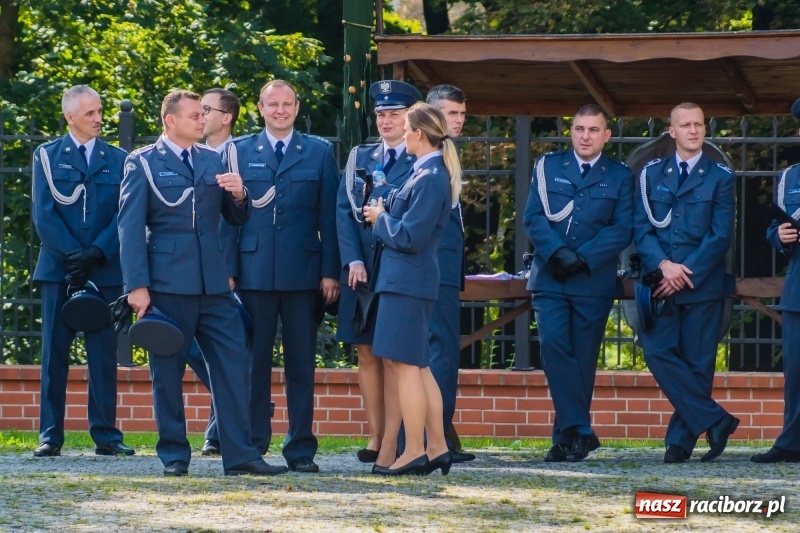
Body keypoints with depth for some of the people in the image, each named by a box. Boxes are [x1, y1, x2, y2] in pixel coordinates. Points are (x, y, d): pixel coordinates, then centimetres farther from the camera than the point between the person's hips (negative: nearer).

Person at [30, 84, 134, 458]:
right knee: (54, 355, -1)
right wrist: (72, 255, -13)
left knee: (104, 355, 0)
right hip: (57, 269, -1)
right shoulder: (47, 156, 7)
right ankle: (50, 436, 1)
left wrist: (96, 254, -12)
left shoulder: (118, 160, 9)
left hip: (106, 270, 1)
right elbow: (44, 214, -1)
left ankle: (105, 435, 3)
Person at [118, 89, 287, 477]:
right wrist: (137, 286, -11)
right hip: (167, 284, -4)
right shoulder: (143, 164, 1)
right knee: (168, 372, 1)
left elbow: (236, 219, 18)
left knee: (234, 366, -2)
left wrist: (239, 196, -6)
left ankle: (239, 454, 0)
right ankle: (174, 455, 9)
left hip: (214, 285, 4)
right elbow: (131, 227, -4)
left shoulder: (212, 160, 15)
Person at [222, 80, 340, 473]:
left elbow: (329, 216, 6)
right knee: (253, 361, 2)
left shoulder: (320, 153, 9)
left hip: (302, 273, 0)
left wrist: (330, 271, -1)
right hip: (254, 271, 0)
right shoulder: (239, 152, 9)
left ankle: (301, 449, 6)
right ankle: (252, 445, 8)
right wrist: (227, 270, -1)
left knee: (302, 363, 2)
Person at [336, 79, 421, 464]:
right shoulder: (360, 157, 14)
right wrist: (353, 261, -4)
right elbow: (344, 211, 8)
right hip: (362, 270, 4)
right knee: (368, 354, 4)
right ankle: (376, 437, 7)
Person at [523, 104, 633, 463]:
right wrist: (557, 252, -15)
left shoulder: (619, 177, 7)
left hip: (594, 281, 0)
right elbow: (533, 217, 2)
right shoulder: (548, 167, 11)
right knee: (554, 346, -15)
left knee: (583, 357, 1)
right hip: (549, 279, 0)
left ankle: (568, 434, 8)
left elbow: (622, 229, -2)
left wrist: (582, 257, -14)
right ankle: (580, 430, -15)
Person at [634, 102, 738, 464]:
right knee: (658, 352, -13)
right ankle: (715, 421, -9)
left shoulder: (720, 177, 6)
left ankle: (680, 440, 4)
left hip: (703, 284, -2)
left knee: (697, 363, -2)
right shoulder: (651, 174, 12)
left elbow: (721, 236, -1)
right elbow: (641, 228, 6)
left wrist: (686, 273, -10)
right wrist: (663, 265, -12)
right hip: (661, 283, 2)